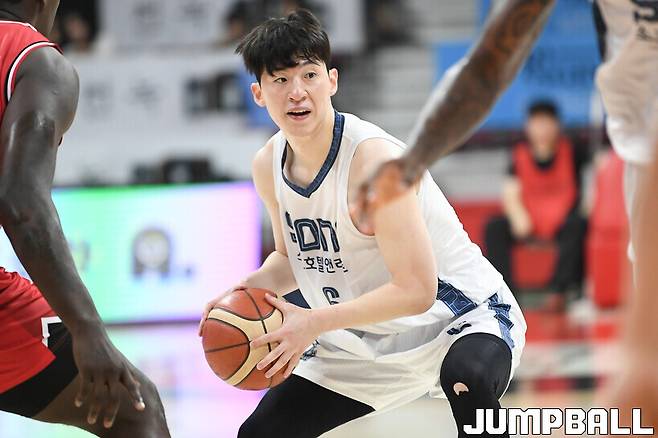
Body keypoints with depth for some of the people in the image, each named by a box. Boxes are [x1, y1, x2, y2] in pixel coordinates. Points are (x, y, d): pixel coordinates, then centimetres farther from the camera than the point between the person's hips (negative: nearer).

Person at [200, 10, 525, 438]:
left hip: (459, 316, -7)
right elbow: (292, 258, 14)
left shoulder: (373, 159, -28)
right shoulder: (268, 166, -4)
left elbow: (415, 291, -29)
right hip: (364, 340, 7)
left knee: (468, 377, -41)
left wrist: (315, 322, -29)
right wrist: (249, 290, -8)